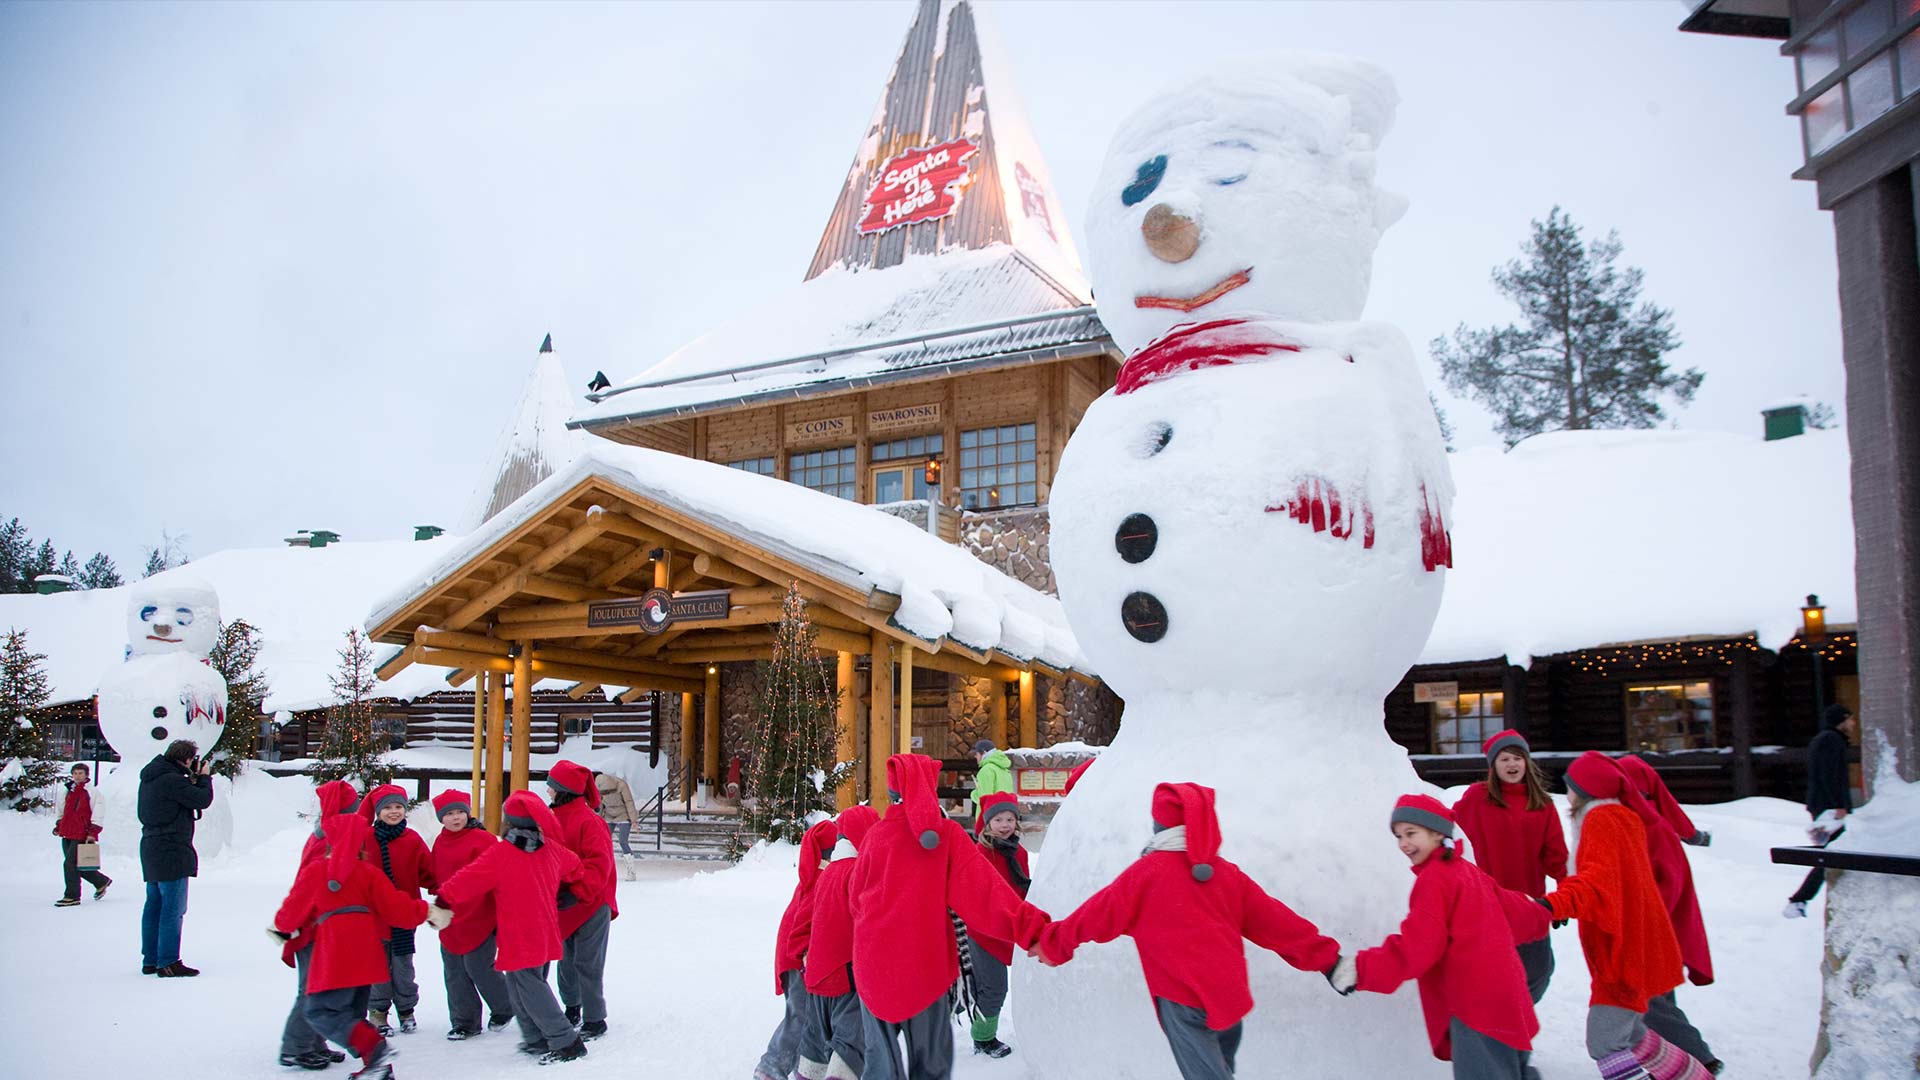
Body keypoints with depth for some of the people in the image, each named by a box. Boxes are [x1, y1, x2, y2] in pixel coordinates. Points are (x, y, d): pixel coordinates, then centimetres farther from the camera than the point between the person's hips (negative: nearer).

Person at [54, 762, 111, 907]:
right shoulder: (69, 791, 15)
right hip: (67, 835, 8)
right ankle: (102, 881, 28)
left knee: (70, 864, -11)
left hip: (81, 836, -8)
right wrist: (58, 827, 19)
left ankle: (72, 897, -2)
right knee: (77, 865, 11)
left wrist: (92, 833, -14)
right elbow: (62, 811, 29)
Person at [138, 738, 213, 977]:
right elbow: (203, 800, -15)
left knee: (154, 906, 15)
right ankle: (168, 962, -4)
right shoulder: (171, 780, -19)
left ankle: (150, 960, 22)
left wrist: (194, 779, 8)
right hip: (171, 852, -10)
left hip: (152, 850, 10)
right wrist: (204, 777, 0)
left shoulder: (151, 777, 12)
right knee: (173, 909, -5)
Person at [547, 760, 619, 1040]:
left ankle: (595, 1019, 5)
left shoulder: (588, 821, -18)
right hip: (565, 904, 8)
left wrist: (576, 892, -30)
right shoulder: (553, 818, 9)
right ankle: (572, 1008, 35)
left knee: (587, 963, -4)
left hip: (591, 904, -8)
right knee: (567, 959, 18)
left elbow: (599, 864, -23)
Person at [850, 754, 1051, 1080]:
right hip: (927, 965, 0)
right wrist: (1029, 925, -23)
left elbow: (857, 895, 4)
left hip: (875, 963, 0)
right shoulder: (949, 835, -9)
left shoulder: (878, 835, -7)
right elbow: (982, 887, -18)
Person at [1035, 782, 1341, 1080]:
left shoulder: (1147, 872, -8)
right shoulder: (1227, 873, 6)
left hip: (1183, 1004, -5)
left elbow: (1099, 914, -2)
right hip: (1229, 998, 5)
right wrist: (1324, 958, 12)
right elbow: (1273, 920, 6)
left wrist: (1054, 945, 11)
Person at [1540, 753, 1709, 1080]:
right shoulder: (1625, 816, 16)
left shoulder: (1601, 820, -15)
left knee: (1605, 1044, -13)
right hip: (1634, 946, 10)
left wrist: (1556, 902, -48)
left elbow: (1597, 879, -33)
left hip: (1622, 950, -10)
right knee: (1628, 1033, 22)